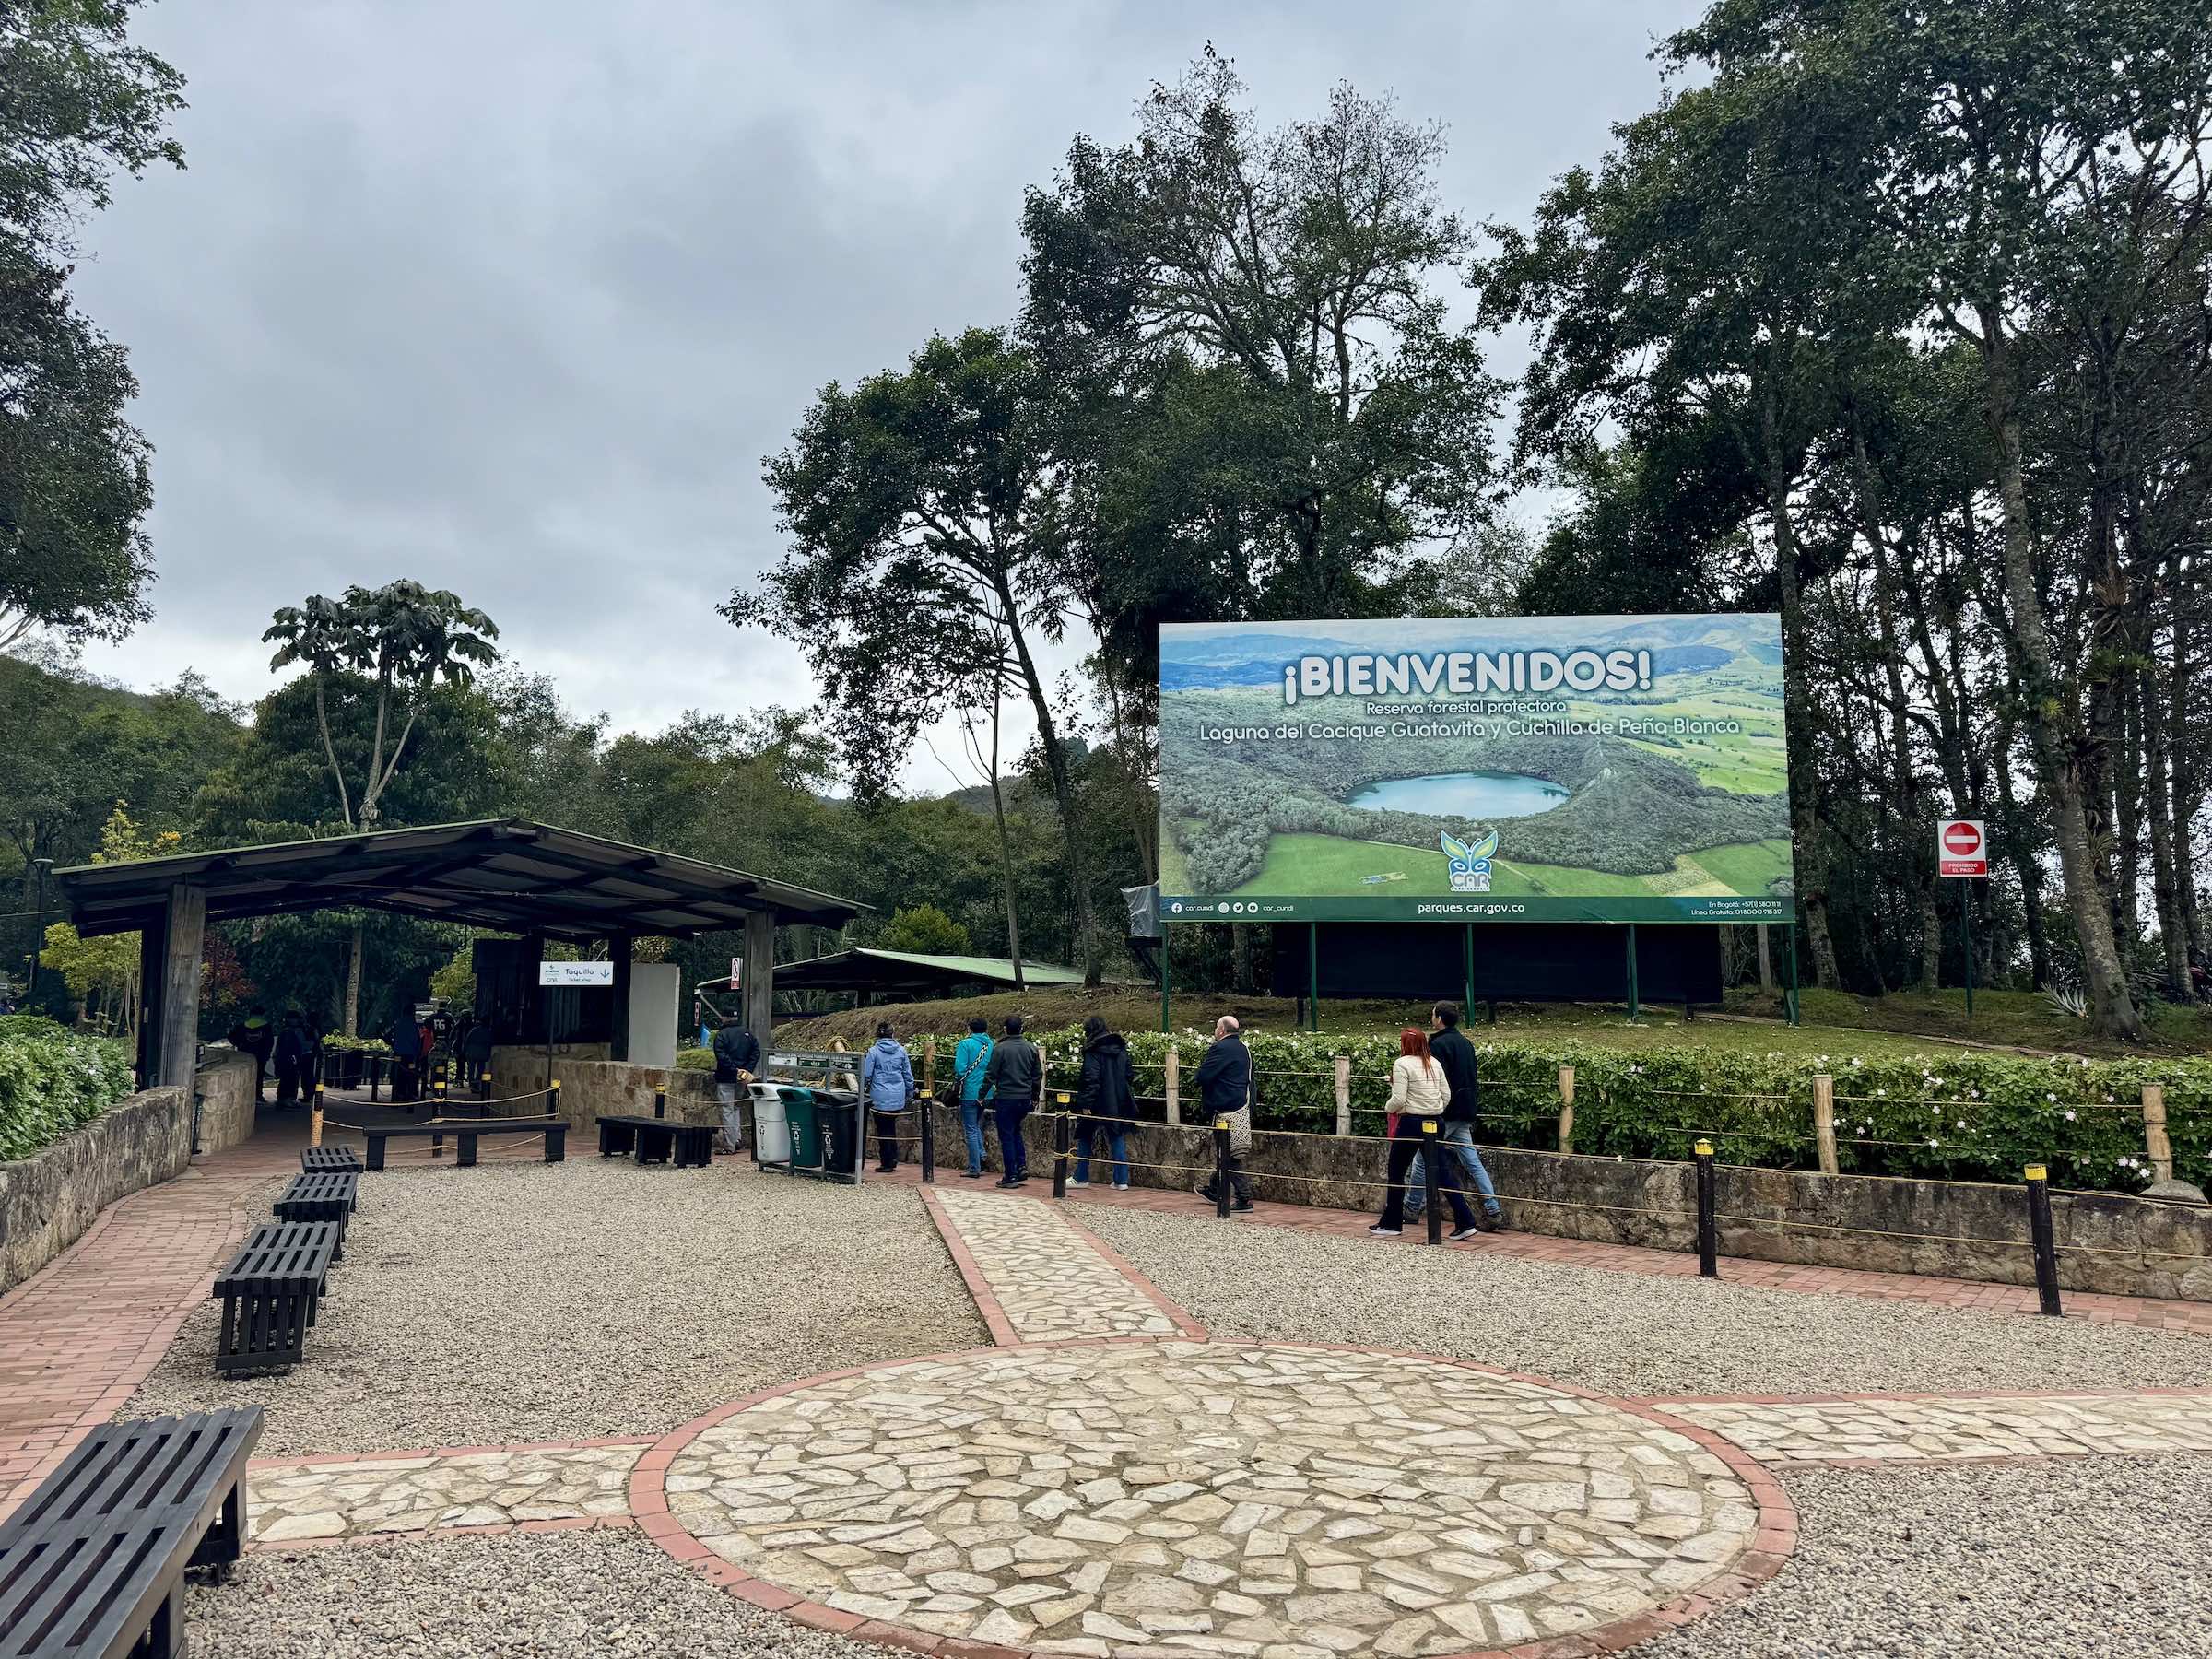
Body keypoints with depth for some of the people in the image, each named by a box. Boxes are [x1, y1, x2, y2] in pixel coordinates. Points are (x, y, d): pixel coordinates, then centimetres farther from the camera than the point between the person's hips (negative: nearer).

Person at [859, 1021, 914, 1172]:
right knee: (891, 1126, 20)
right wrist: (910, 1095, 17)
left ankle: (887, 1164, 10)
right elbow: (908, 1075, 8)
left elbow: (866, 1075, -5)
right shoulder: (901, 1050, 2)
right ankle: (894, 1158, 14)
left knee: (883, 1130, 6)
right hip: (898, 1097, 3)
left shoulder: (873, 1051, -8)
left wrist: (863, 1091, 11)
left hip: (880, 1098, -3)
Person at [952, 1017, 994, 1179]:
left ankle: (974, 1168, 3)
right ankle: (981, 1156, 7)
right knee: (977, 1126, 23)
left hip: (970, 1092, -5)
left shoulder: (966, 1044, -10)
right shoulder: (991, 1044, 5)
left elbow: (960, 1068, -15)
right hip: (986, 1093, 5)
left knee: (971, 1130, 1)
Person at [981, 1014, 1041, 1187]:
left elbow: (990, 1075, -9)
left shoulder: (1000, 1049, -11)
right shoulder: (1031, 1048, 3)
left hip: (1005, 1098, -5)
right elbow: (1038, 1075, 9)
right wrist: (1034, 1096, 21)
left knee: (1007, 1136, 3)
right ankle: (1022, 1167, 11)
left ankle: (1011, 1176, 4)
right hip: (1025, 1099, 5)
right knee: (1016, 1131, 22)